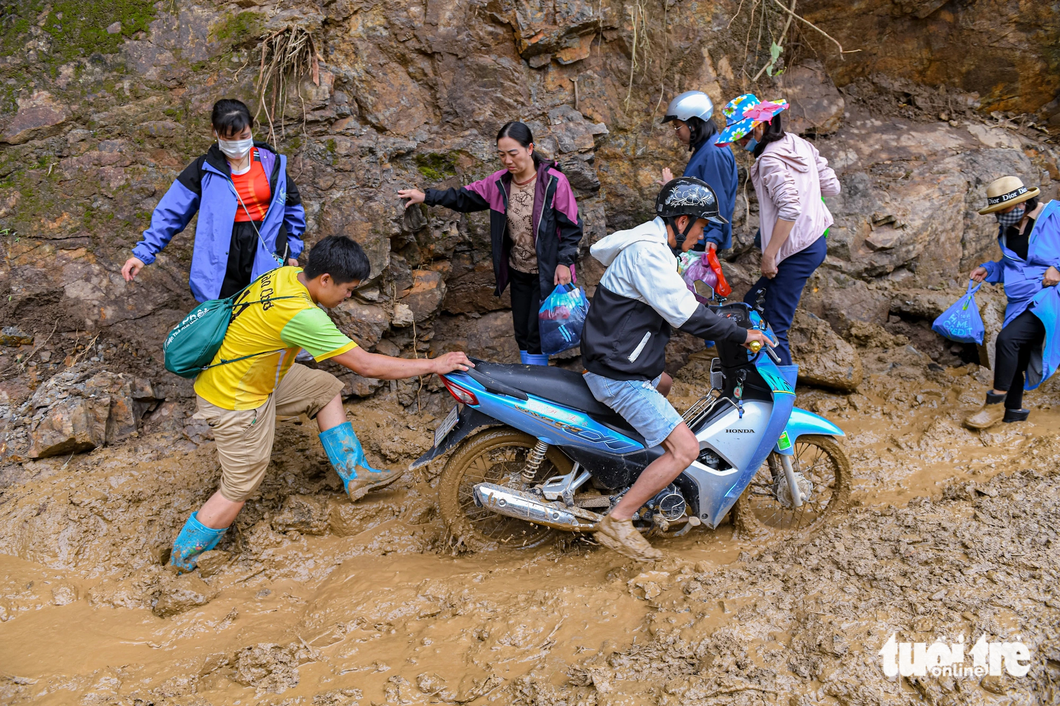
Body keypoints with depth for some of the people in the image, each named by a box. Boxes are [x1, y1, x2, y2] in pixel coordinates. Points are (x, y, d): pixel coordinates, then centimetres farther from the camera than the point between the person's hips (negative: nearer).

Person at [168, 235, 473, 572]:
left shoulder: (287, 274, -8)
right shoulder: (300, 314, -33)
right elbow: (365, 365, -31)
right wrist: (434, 365, -25)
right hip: (236, 401, -9)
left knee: (325, 387, 13)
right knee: (239, 489, 7)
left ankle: (355, 474, 18)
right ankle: (184, 559, 26)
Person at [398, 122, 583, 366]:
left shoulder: (554, 182, -15)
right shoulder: (499, 182, 1)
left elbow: (571, 226, -11)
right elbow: (465, 197, 13)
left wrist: (564, 262, -18)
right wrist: (427, 197, 7)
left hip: (547, 273, -6)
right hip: (518, 271, 6)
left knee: (536, 335, -6)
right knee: (522, 333, 13)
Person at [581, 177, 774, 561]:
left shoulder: (653, 245, 12)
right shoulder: (646, 253, -22)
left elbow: (678, 297, 26)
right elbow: (685, 313, -25)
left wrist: (727, 323, 24)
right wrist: (741, 335, -15)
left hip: (621, 362, 11)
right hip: (619, 378, -11)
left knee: (663, 384, 41)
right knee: (685, 449, -15)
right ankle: (617, 523, -11)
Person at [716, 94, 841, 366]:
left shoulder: (770, 160, -18)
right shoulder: (800, 144, 9)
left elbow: (790, 209, -27)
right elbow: (831, 187, 12)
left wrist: (768, 255, -22)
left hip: (796, 252, -10)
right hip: (815, 242, 10)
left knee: (775, 328, -5)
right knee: (753, 302, 20)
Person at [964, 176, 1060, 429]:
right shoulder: (1007, 230, 10)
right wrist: (988, 270, 8)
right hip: (1020, 303, 8)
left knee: (1007, 339, -23)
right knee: (1016, 354, 12)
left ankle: (996, 404, -11)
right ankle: (1013, 409, 30)